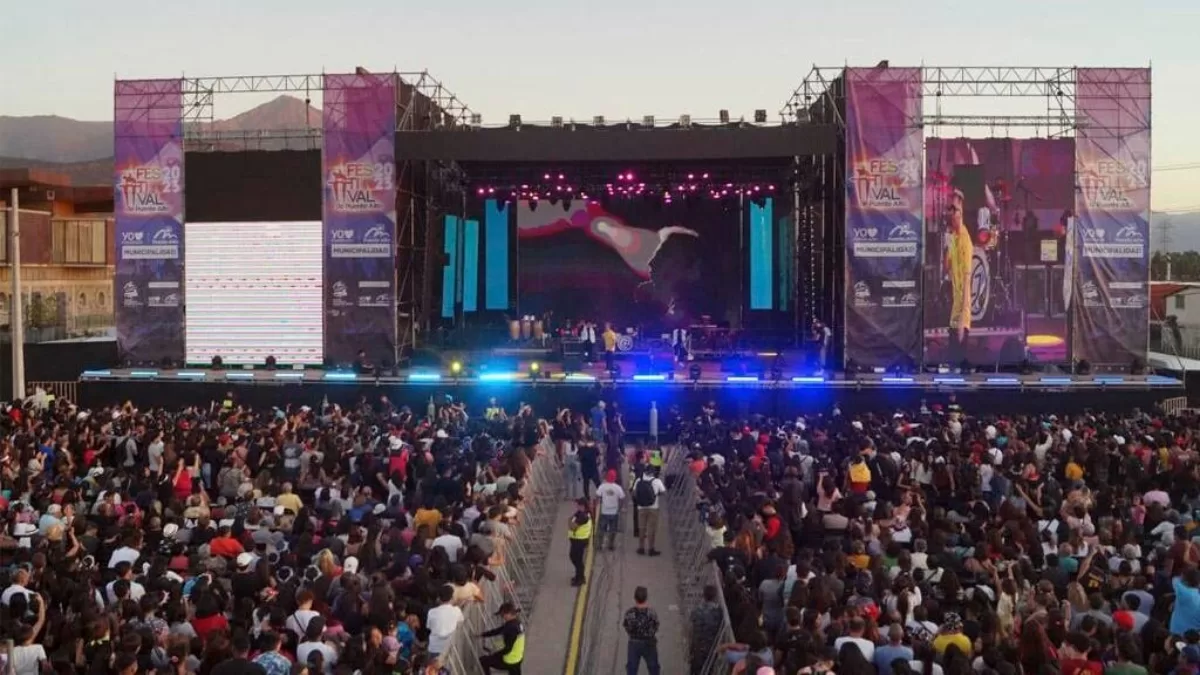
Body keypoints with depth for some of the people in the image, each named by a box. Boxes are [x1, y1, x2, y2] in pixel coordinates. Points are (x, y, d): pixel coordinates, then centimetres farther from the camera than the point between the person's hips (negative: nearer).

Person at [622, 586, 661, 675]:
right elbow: (655, 629, -7)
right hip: (649, 644, -1)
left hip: (634, 644, 1)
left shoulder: (629, 613, -17)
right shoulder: (652, 612, -21)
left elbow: (627, 628, -4)